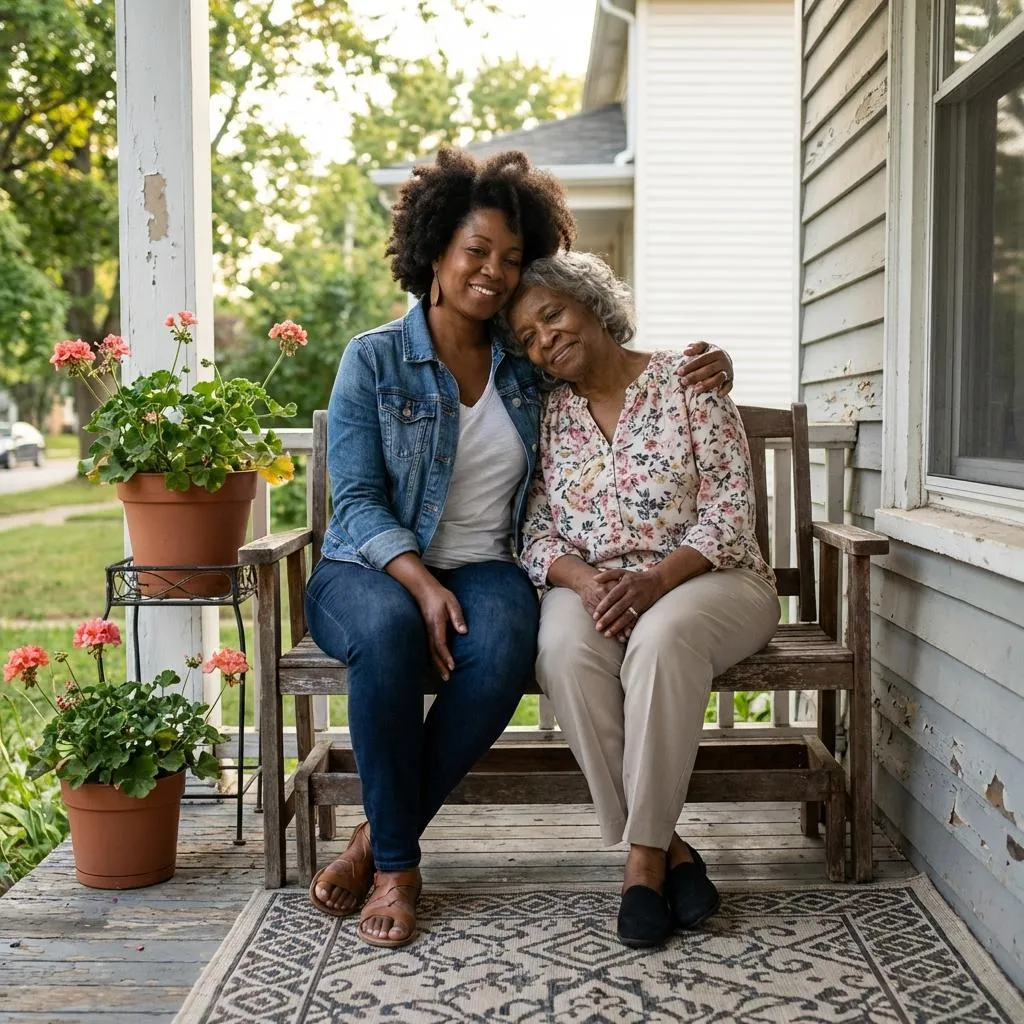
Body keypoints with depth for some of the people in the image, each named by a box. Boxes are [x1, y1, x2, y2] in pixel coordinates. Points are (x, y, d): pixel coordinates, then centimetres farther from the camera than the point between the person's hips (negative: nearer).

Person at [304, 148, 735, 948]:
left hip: (484, 569, 2)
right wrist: (422, 583, -23)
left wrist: (702, 377, -1)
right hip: (372, 569, -2)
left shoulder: (528, 367, 9)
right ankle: (398, 864, -22)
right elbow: (358, 502, -6)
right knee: (389, 630, -38)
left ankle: (382, 841, -18)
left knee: (504, 642, -34)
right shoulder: (373, 360, -1)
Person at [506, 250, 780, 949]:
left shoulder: (686, 381, -2)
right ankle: (667, 850, -24)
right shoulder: (546, 415, 9)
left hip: (707, 577, -2)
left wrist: (657, 579, -23)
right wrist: (583, 579, -19)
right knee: (564, 647, -33)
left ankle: (643, 855, -27)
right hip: (590, 586, 3)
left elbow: (731, 511, -8)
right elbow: (538, 533, 4)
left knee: (662, 637, -38)